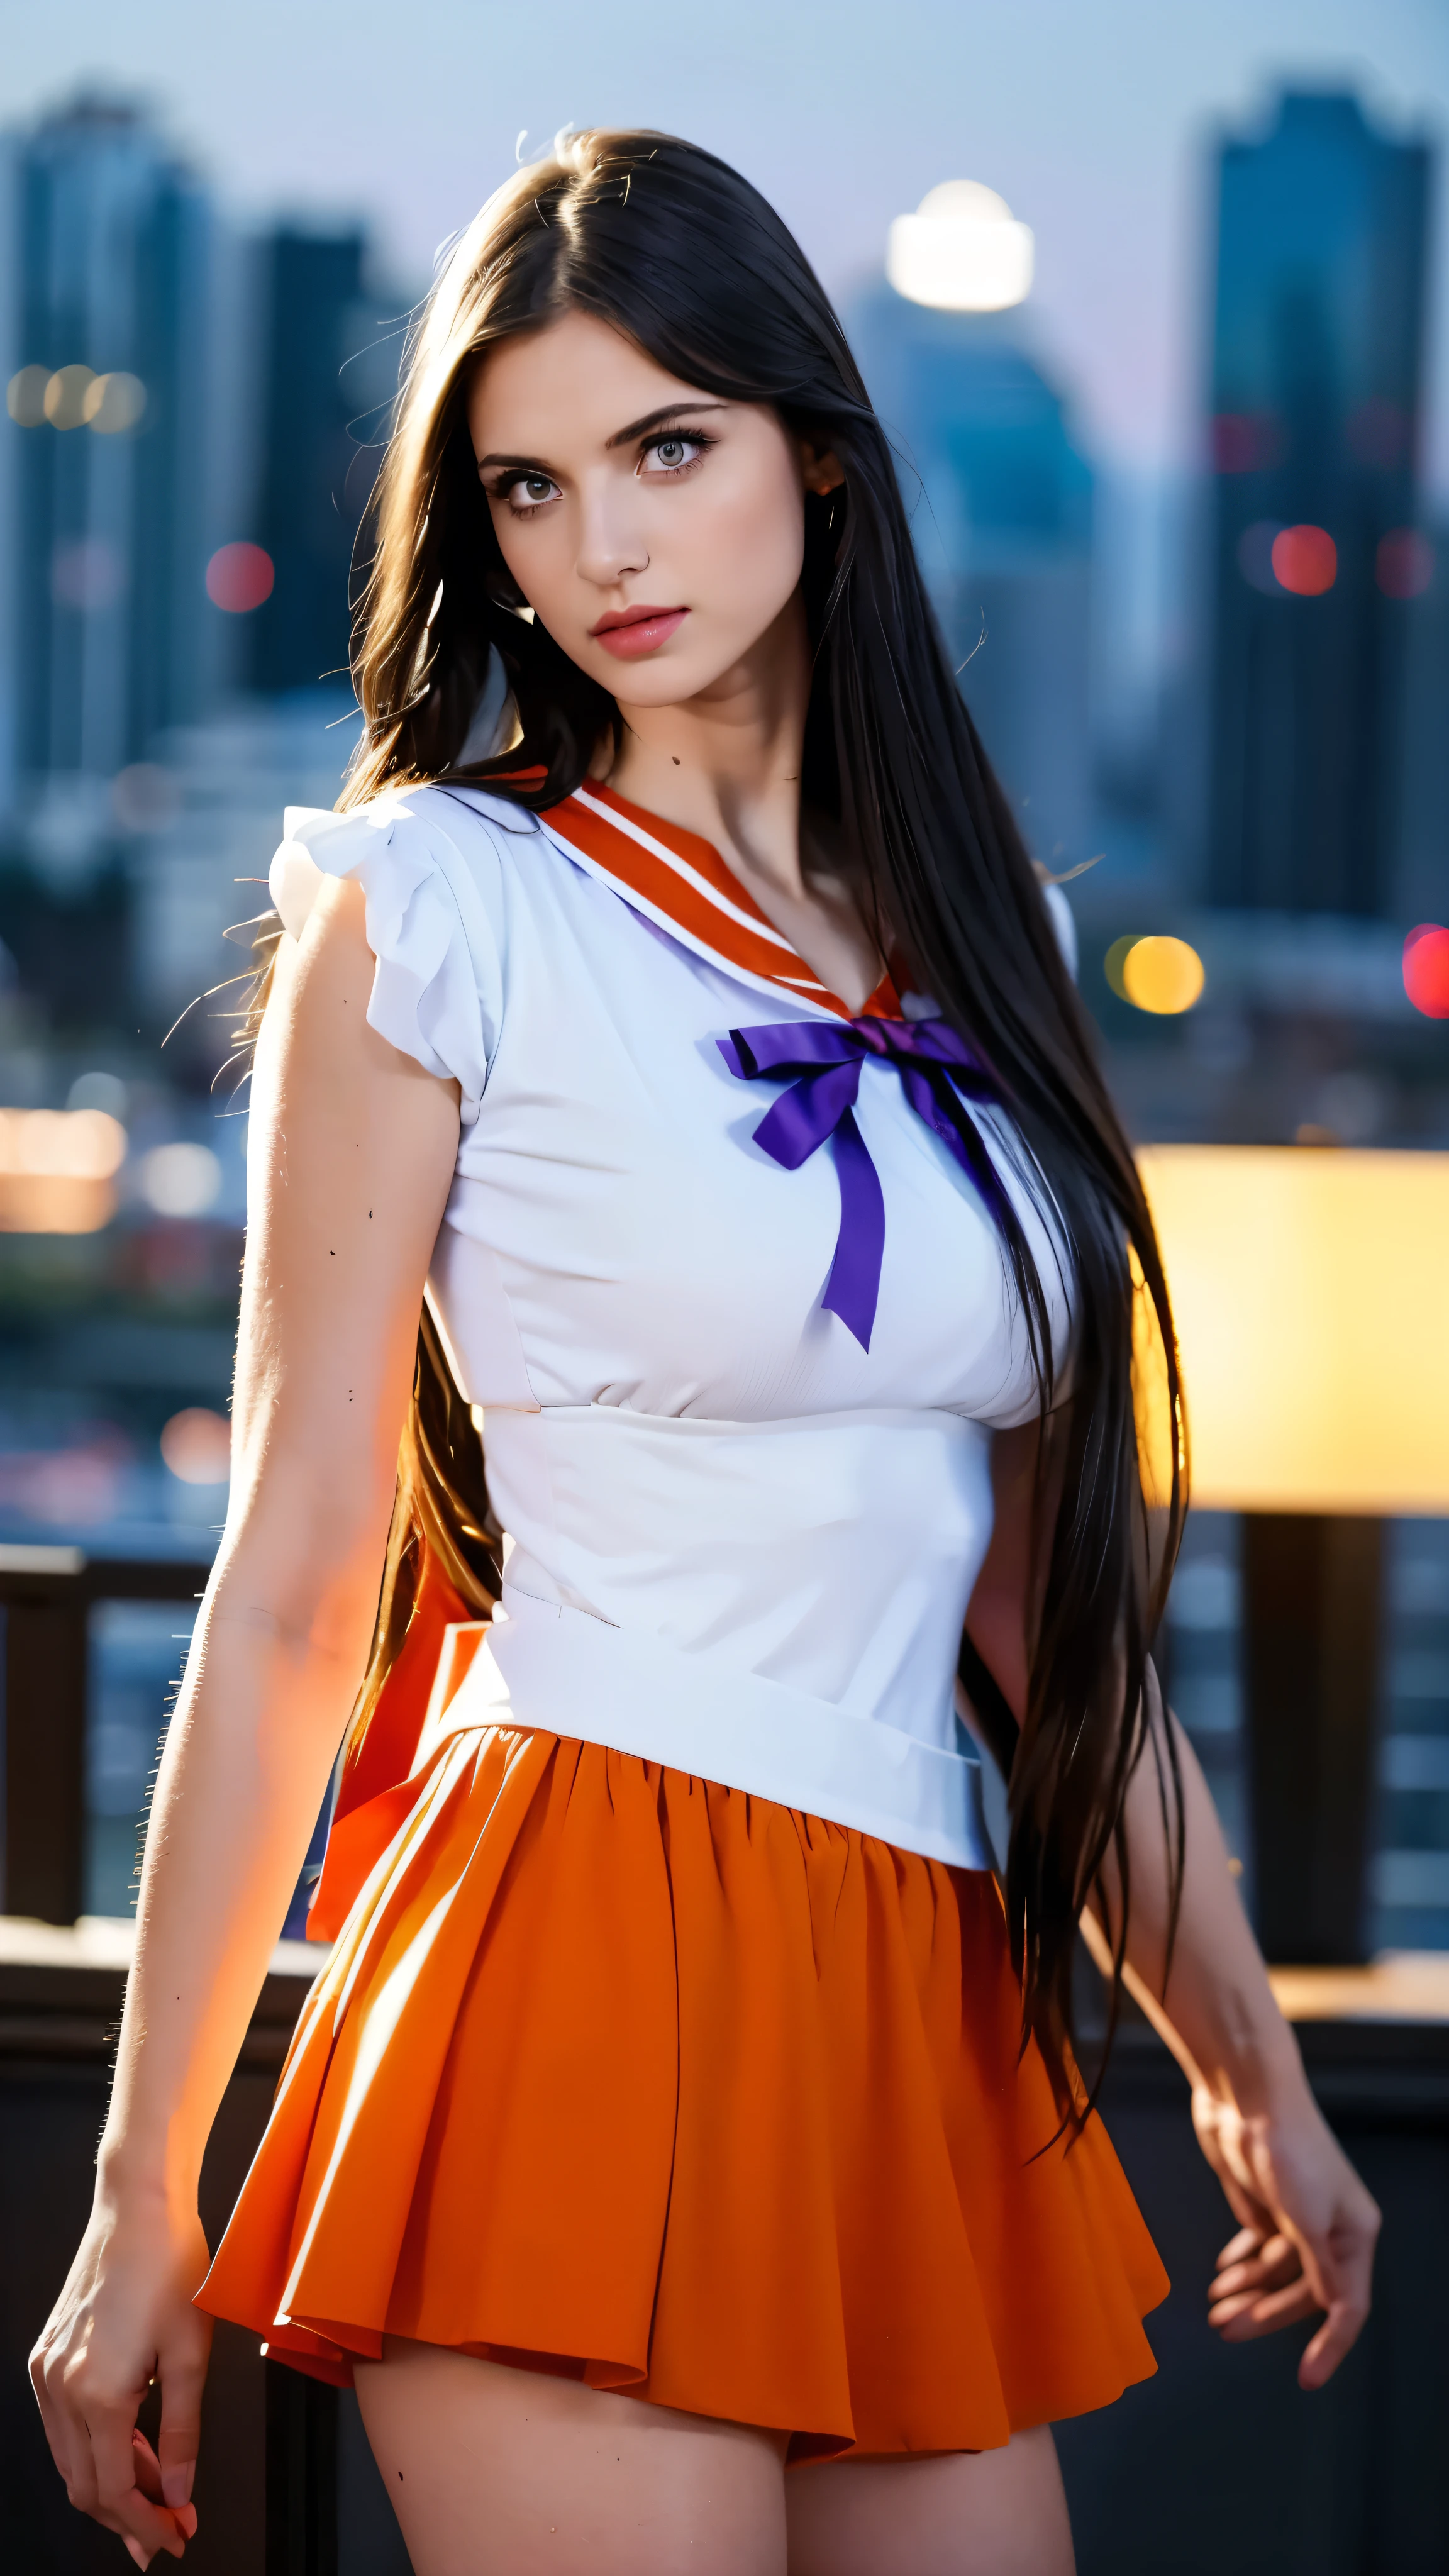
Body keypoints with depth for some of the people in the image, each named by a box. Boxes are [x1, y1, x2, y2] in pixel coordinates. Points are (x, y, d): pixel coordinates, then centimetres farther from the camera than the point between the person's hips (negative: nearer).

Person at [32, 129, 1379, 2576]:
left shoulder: (957, 940, 14)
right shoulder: (441, 908, -3)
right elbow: (288, 1591, -5)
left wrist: (1247, 2060, 21)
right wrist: (144, 2203, -6)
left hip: (922, 2004, 6)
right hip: (585, 1960, -6)